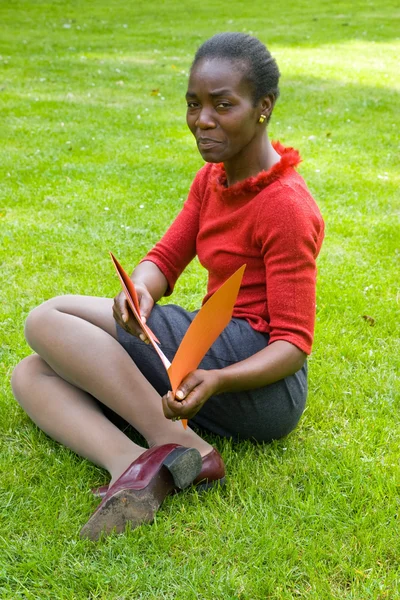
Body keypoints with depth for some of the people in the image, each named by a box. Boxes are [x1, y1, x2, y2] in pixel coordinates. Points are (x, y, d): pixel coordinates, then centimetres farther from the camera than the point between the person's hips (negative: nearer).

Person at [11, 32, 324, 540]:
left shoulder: (286, 206, -14)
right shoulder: (211, 180, 13)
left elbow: (294, 343, -15)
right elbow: (165, 258, 7)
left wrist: (216, 380, -33)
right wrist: (139, 293, -18)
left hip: (260, 380, -9)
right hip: (211, 366, 9)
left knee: (48, 320, -14)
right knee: (32, 375, 0)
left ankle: (183, 450, -21)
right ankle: (130, 463, -25)